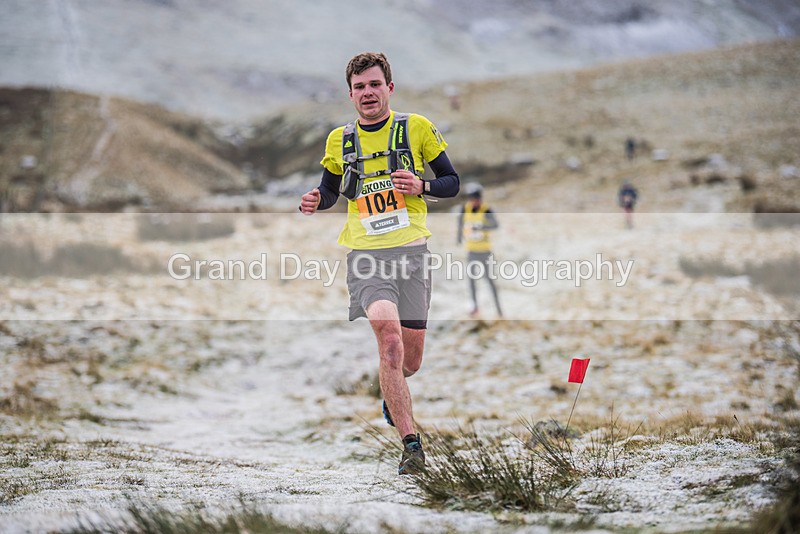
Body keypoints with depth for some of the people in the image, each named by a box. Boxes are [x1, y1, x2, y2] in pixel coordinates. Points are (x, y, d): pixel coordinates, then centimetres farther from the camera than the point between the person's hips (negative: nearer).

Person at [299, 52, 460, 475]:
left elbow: (452, 182, 9)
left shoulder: (417, 128, 3)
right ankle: (412, 445, -22)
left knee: (411, 360, 7)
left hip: (412, 251, 0)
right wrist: (316, 201, -1)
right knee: (390, 341, -23)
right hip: (366, 255, 0)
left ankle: (391, 393, 46)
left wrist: (422, 186, -12)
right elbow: (331, 189, 23)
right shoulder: (339, 140, 9)